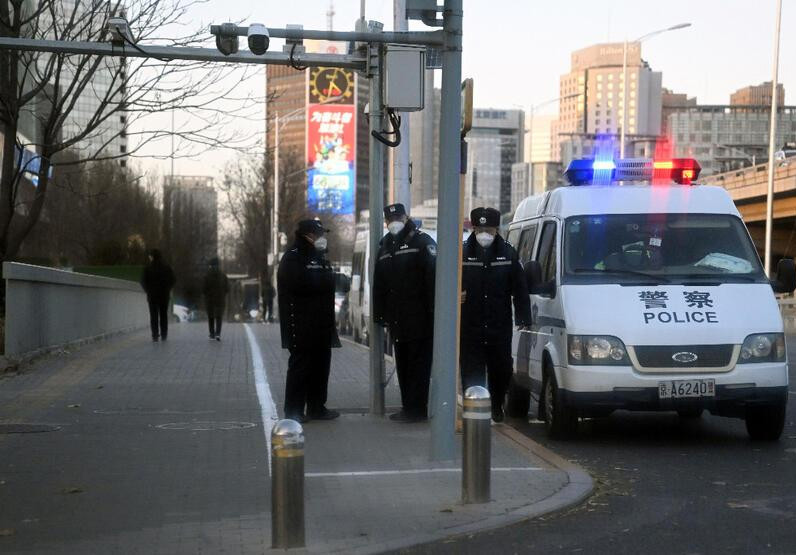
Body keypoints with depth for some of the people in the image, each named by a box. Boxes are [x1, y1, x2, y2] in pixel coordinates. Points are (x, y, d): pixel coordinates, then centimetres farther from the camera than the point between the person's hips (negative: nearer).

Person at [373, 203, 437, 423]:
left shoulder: (422, 242, -4)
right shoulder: (385, 246, 19)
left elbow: (433, 278, -12)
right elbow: (379, 285, 22)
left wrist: (432, 310, -18)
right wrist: (379, 314, 16)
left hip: (419, 318, -8)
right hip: (397, 319, 8)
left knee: (418, 364, -5)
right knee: (402, 365, 11)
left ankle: (416, 409, -4)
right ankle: (408, 407, 18)